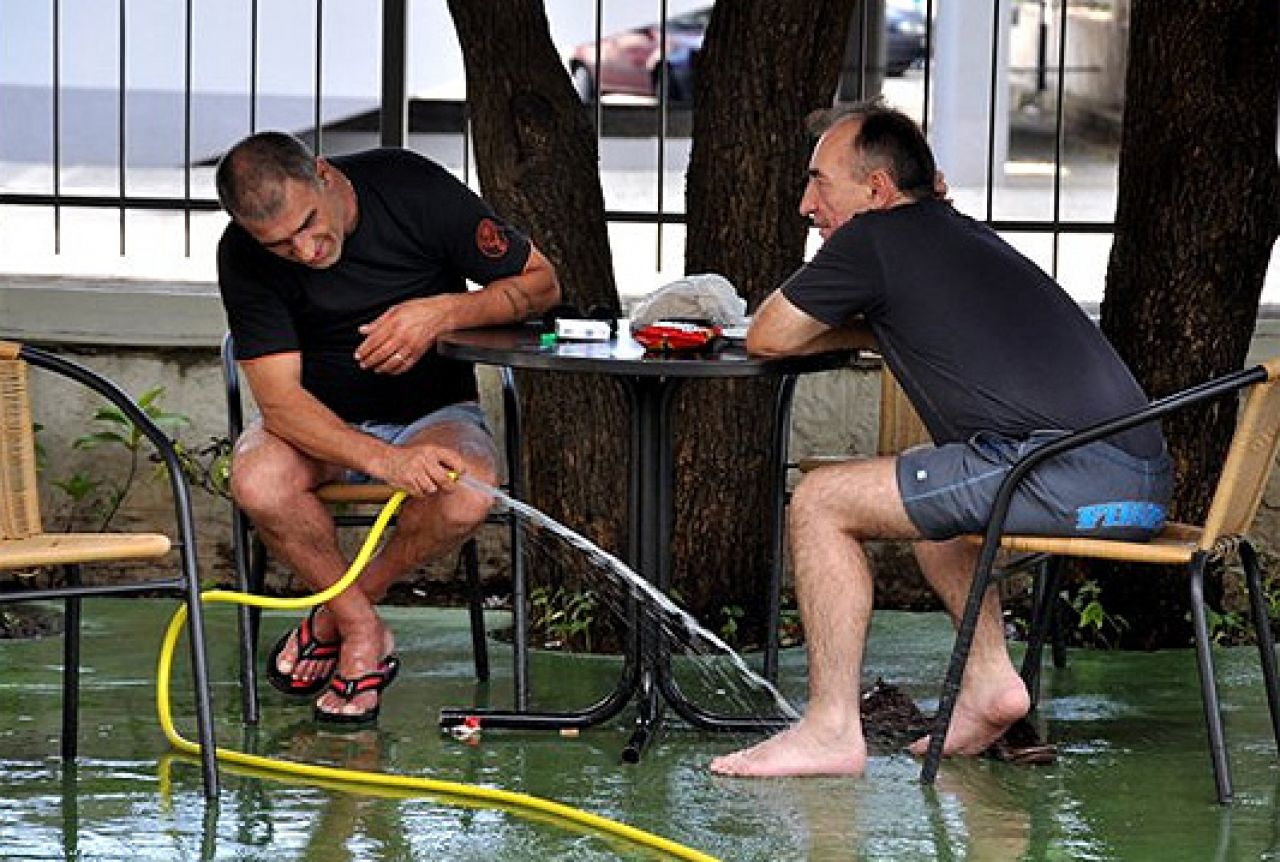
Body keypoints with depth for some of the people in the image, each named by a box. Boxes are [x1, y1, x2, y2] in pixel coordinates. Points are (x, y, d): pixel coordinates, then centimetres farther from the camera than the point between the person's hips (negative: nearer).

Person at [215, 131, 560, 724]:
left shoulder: (416, 189, -18)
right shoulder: (244, 255, -17)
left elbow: (540, 282, -7)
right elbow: (278, 398, -24)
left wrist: (444, 311, -26)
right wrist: (383, 459, -40)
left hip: (432, 412, 0)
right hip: (320, 423, 0)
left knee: (466, 493, -35)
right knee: (257, 481, -34)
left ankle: (337, 613, -7)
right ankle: (363, 633, -10)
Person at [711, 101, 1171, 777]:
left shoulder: (874, 239, 2)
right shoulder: (963, 235, 26)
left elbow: (767, 337, 12)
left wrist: (863, 333, 26)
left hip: (1071, 472, -9)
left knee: (821, 501, -1)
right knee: (929, 489, 33)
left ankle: (832, 731, -2)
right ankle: (990, 676, 20)